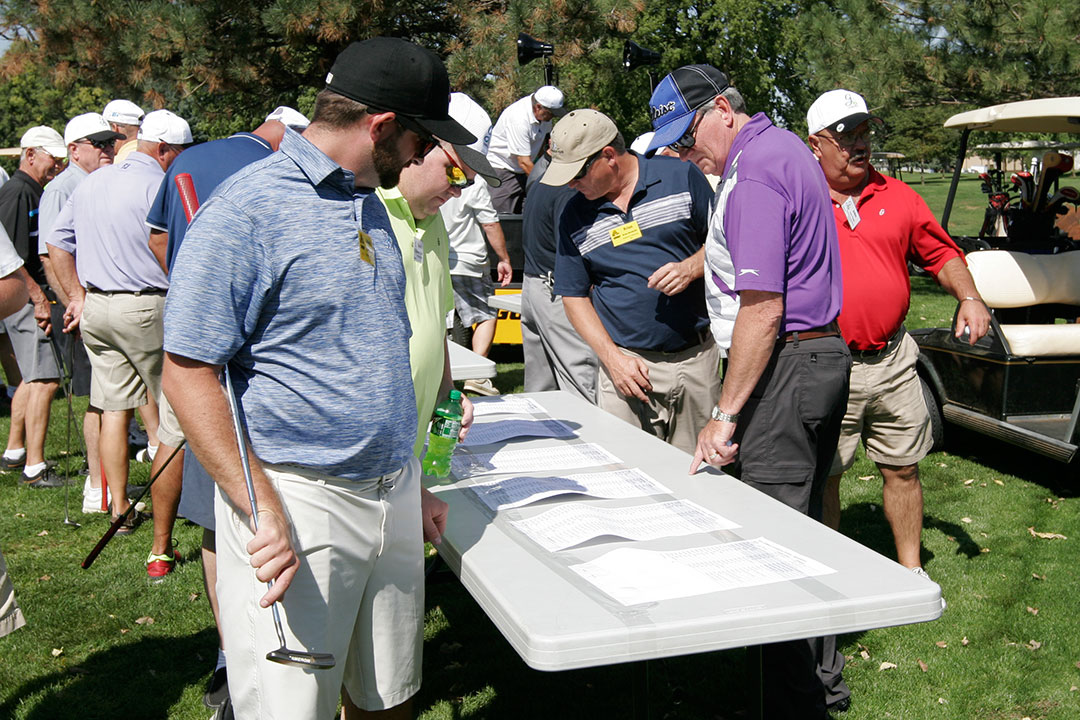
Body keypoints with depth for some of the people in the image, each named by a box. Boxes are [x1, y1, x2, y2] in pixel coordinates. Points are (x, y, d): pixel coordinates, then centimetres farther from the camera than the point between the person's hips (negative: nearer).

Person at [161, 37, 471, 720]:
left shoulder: (371, 207, 13)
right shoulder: (248, 208, -13)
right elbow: (188, 372, -16)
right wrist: (262, 510, -23)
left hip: (390, 496, 8)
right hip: (298, 501, -7)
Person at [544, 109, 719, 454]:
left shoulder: (681, 177, 0)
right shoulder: (575, 217, 5)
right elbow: (574, 296, 7)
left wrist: (691, 268, -13)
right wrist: (612, 357, -5)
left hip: (697, 358, 0)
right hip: (629, 364, 1)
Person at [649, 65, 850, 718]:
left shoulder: (753, 176, -18)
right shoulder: (786, 146, 15)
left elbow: (763, 308, -24)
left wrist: (726, 414, -22)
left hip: (785, 367, -11)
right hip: (825, 352, 11)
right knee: (804, 520, 17)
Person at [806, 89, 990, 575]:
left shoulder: (899, 198, 8)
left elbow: (941, 253, 16)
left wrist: (969, 297, 1)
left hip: (893, 361, 4)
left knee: (902, 470, 13)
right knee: (822, 476, 7)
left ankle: (910, 569, 31)